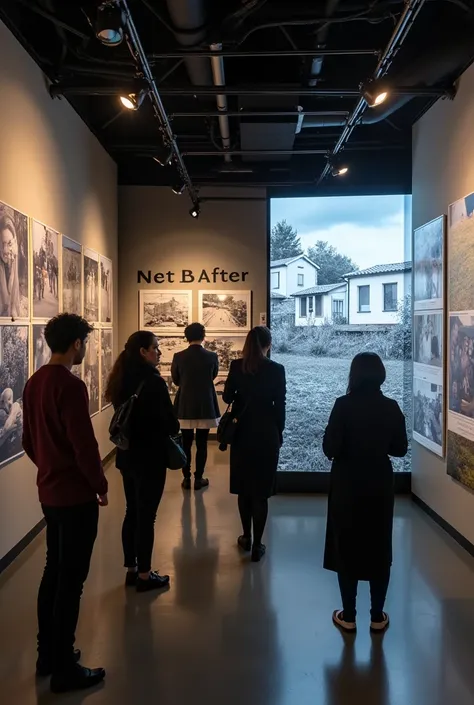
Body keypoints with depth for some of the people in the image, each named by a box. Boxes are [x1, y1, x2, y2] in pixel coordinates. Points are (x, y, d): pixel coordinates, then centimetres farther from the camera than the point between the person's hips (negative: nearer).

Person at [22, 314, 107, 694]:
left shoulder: (34, 383, 7)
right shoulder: (71, 385, -21)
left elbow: (29, 440, 13)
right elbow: (84, 444, -22)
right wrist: (100, 485, -8)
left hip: (49, 491, 9)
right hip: (76, 495, -9)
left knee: (54, 572, 18)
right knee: (71, 580, 1)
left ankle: (47, 655, 31)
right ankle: (64, 669, 13)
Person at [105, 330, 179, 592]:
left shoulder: (122, 380, 5)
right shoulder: (153, 382, -20)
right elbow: (170, 423, -16)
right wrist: (174, 430, 5)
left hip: (127, 454, 8)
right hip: (149, 457, -8)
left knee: (132, 512, 16)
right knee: (146, 515, 3)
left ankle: (131, 570, 27)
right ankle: (144, 575, 14)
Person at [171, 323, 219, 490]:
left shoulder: (178, 357, -8)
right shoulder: (212, 356, -9)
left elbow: (176, 380, 6)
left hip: (185, 406, 1)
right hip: (206, 406, -1)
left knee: (186, 444, 11)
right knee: (202, 444, 7)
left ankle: (186, 478, 15)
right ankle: (199, 479, 12)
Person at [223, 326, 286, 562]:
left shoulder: (236, 366, -4)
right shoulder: (276, 369, -10)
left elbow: (227, 397, 2)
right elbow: (280, 405, -7)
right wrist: (279, 434, 5)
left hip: (242, 433, 2)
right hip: (266, 434, -2)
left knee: (244, 488, 16)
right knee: (260, 490, 4)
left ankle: (246, 537, 27)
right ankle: (256, 545, 9)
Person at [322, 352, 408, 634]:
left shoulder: (344, 405, -15)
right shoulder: (391, 407, -6)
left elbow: (330, 449, -17)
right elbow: (400, 449, 1)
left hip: (347, 485, -2)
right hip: (380, 485, 3)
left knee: (346, 549, 11)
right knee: (379, 550, 15)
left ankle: (348, 616, 19)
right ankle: (378, 616, 23)